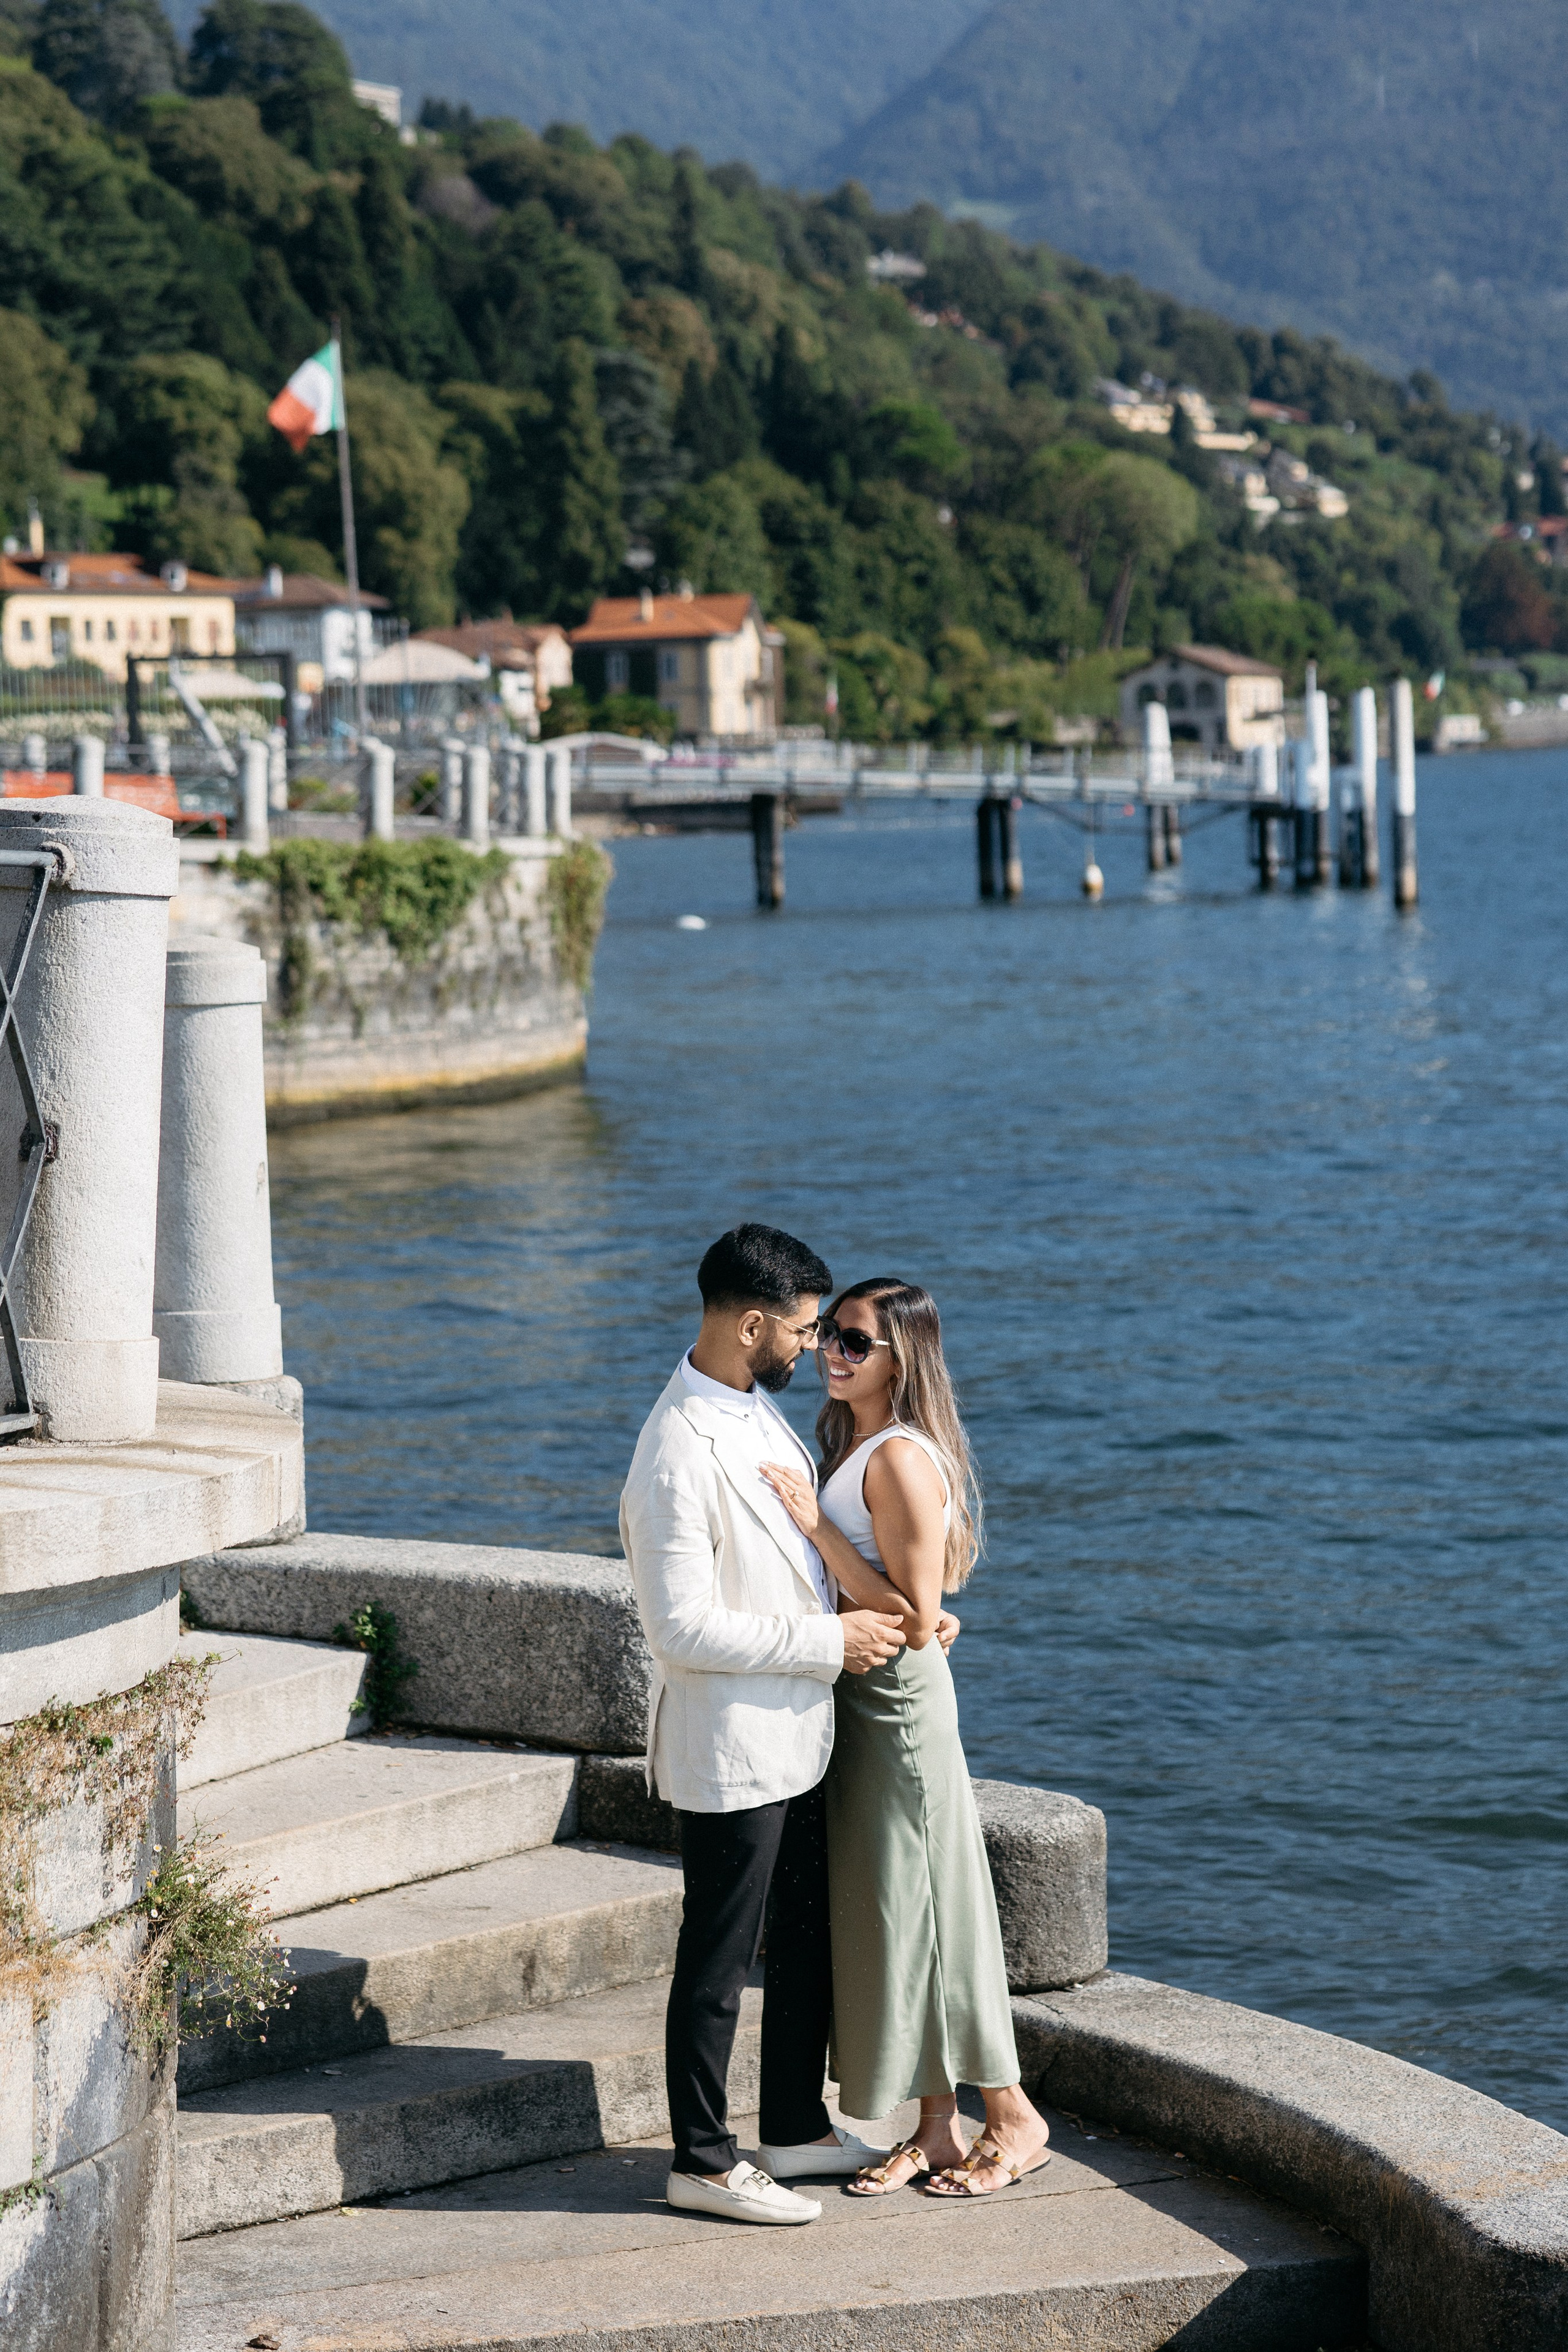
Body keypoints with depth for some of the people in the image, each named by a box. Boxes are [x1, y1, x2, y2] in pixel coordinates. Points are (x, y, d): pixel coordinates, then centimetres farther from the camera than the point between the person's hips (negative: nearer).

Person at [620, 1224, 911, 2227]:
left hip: (799, 1737, 10)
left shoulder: (759, 1410, 7)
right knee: (719, 1961, 3)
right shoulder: (681, 1452, -24)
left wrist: (891, 1611, 7)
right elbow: (684, 1628, -26)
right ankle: (703, 2161, 15)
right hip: (732, 1750, -10)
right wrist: (829, 1641, -20)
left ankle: (798, 2128, 33)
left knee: (811, 1939, 19)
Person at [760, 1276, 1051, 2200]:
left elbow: (916, 1620, -23)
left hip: (899, 1707, -10)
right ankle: (937, 2130, 20)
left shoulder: (901, 1460, -19)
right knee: (887, 1915, 12)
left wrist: (817, 1526, -24)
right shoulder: (852, 1444, 11)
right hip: (860, 1705, 10)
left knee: (919, 1913, -1)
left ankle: (1014, 2120, 12)